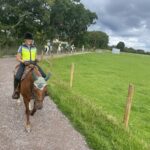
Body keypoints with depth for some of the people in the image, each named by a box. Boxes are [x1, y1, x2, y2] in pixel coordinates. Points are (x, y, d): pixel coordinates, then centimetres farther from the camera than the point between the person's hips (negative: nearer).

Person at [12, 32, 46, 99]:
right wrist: (23, 61, -21)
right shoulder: (21, 47, -1)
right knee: (17, 77, -26)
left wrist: (36, 60, -5)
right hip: (24, 64, -3)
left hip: (33, 64, 3)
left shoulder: (34, 48, 8)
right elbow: (17, 58, -4)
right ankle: (15, 90, -1)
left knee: (44, 76, -10)